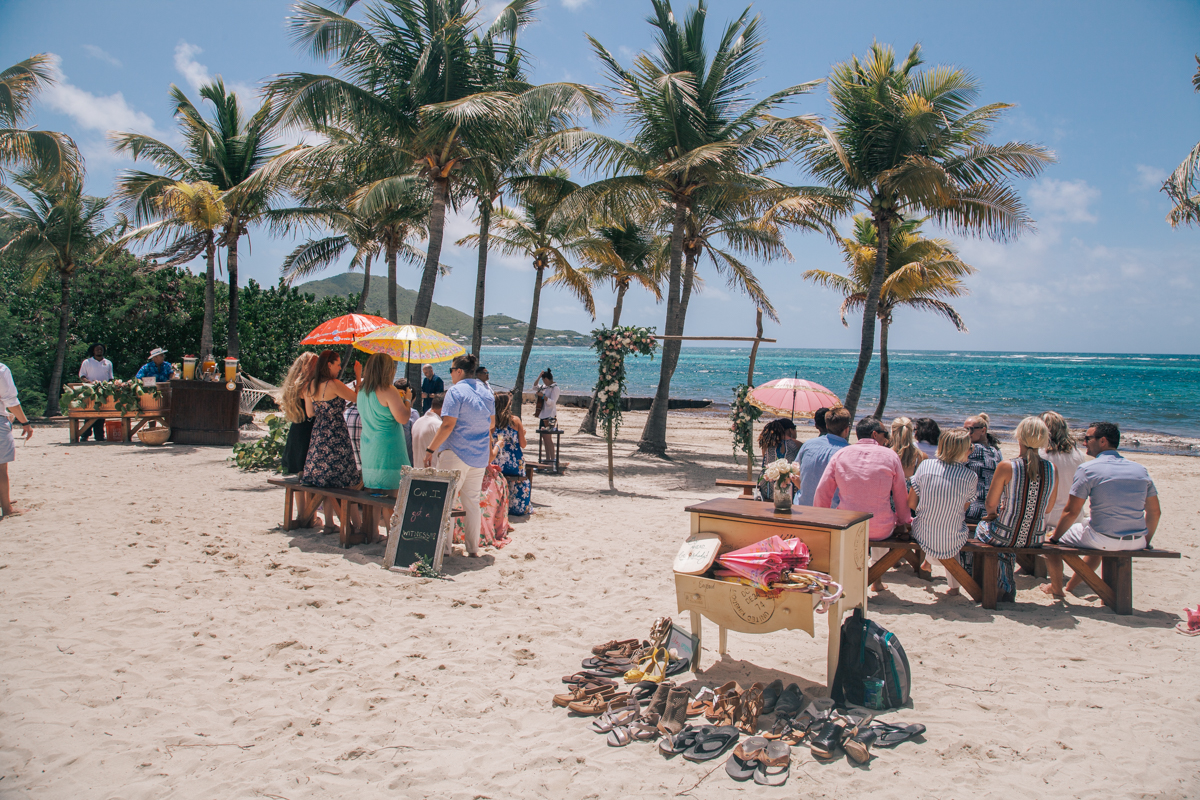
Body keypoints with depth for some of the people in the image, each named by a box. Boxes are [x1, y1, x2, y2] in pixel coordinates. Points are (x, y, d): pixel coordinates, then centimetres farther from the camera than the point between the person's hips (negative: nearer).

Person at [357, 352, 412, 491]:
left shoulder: (362, 390, 9)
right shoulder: (388, 390, -15)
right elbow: (403, 418, -16)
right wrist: (406, 400, 1)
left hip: (367, 447, 8)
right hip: (387, 448, -8)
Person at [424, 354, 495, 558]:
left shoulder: (456, 391, -11)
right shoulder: (486, 393, 11)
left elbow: (447, 425, -17)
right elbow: (492, 423, 20)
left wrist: (430, 449, -13)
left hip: (456, 453, -7)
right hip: (479, 456, 7)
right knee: (472, 501, 13)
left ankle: (444, 546, 0)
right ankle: (473, 547, 16)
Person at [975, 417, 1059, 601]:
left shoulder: (1007, 467, -19)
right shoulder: (1052, 469, -7)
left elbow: (991, 503, -8)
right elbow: (1048, 508, 6)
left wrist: (992, 513, 15)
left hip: (1004, 537, -4)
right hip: (1035, 539, 4)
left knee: (982, 526, 30)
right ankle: (1007, 589, 41)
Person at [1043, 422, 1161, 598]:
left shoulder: (1087, 469, -10)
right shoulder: (1140, 470, 7)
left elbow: (1071, 512, -11)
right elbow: (1155, 512, 12)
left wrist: (1053, 537, 2)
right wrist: (1146, 541, 26)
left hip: (1103, 540, -6)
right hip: (1136, 543, 7)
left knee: (1050, 542, 15)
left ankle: (1056, 588, 31)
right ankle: (1070, 586, 46)